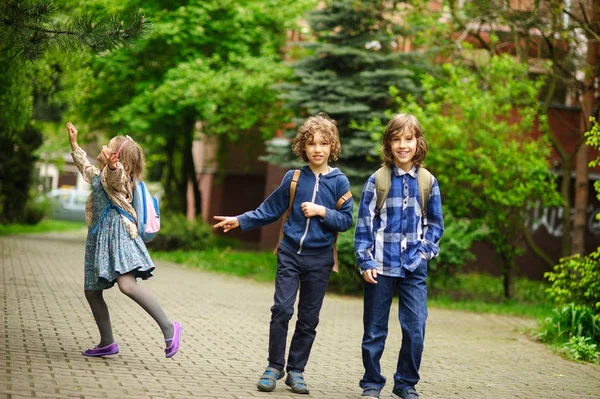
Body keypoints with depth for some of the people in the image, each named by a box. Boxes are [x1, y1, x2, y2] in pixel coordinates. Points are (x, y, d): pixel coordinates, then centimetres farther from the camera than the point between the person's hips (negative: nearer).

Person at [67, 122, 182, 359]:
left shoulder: (116, 176, -7)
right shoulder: (98, 176, 21)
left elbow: (117, 177, -33)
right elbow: (84, 165, 43)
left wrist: (112, 165, -54)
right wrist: (73, 142, 45)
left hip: (117, 234, -10)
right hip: (98, 238, 10)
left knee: (127, 285, -25)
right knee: (91, 291, 9)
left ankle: (168, 327, -20)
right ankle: (107, 343, 19)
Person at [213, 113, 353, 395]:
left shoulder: (339, 181, -2)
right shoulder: (293, 178, 1)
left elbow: (346, 221, -2)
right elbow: (270, 210, 9)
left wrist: (322, 211, -16)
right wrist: (240, 221, 5)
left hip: (320, 258, 0)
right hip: (290, 253, 0)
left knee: (308, 318, 6)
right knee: (281, 309, -9)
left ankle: (295, 370, 18)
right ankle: (274, 367, 5)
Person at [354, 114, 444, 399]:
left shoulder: (428, 182, 3)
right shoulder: (377, 180, -3)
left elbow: (435, 223, 12)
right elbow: (364, 223, -1)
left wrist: (427, 250, -1)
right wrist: (365, 261, -7)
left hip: (414, 267, 1)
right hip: (382, 265, -1)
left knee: (416, 328, -4)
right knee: (375, 329, 7)